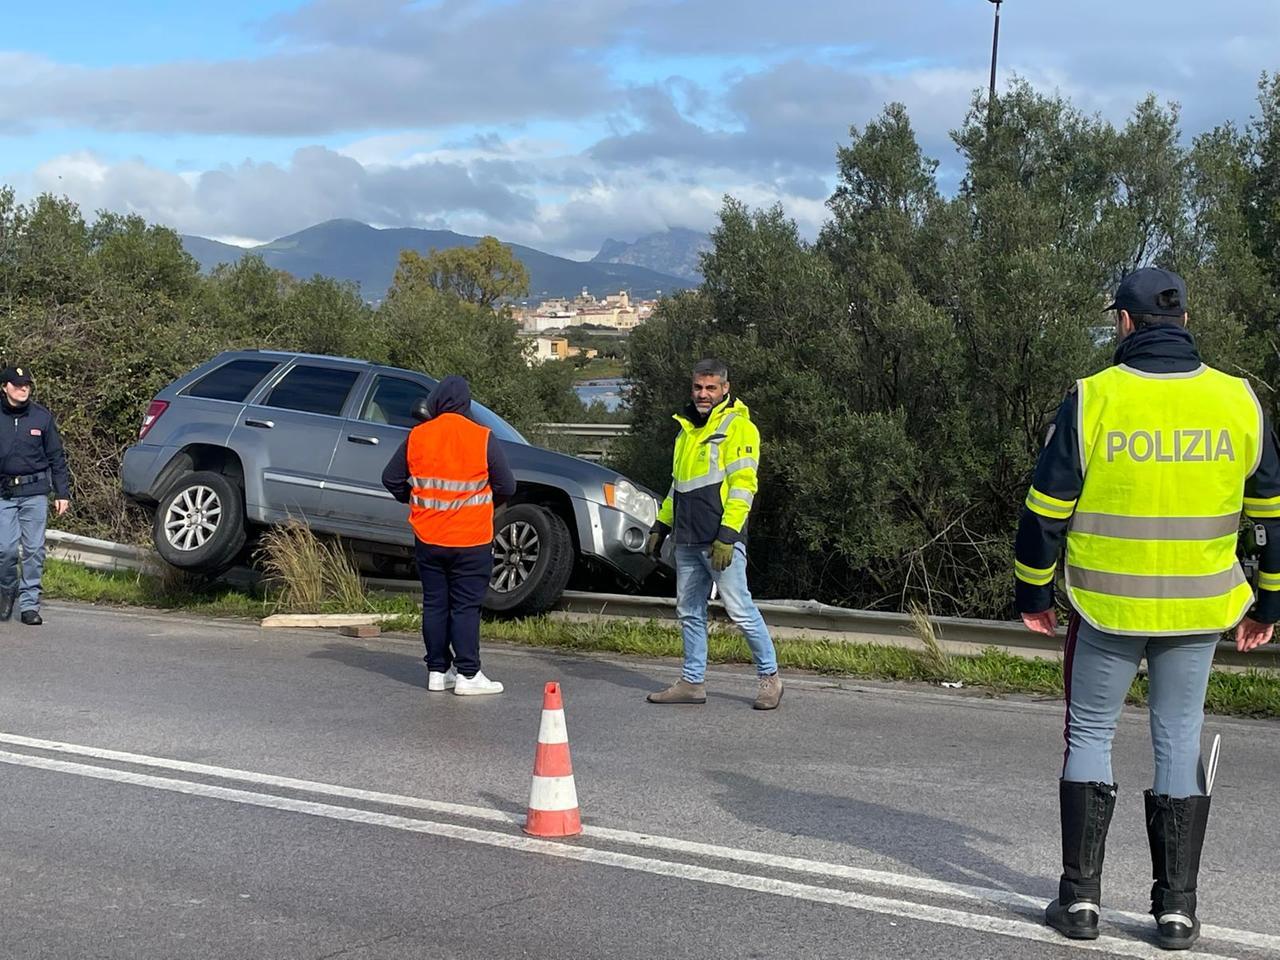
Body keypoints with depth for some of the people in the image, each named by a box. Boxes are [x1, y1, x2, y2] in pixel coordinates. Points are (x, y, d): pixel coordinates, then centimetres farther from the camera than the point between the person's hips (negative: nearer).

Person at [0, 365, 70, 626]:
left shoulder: (42, 416, 5)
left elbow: (56, 457, 10)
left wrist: (62, 492, 6)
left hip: (35, 493, 1)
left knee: (34, 550, 0)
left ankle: (29, 603, 8)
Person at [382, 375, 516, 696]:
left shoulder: (417, 437, -2)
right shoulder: (483, 438, -10)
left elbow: (391, 479, 5)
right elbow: (507, 486, -5)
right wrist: (487, 504, 15)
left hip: (428, 538, 3)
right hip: (471, 540, -3)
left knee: (434, 604, 11)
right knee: (466, 606, 2)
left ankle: (437, 672, 15)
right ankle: (468, 675, 2)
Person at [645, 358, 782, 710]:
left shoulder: (737, 426, -7)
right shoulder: (687, 428, 19)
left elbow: (743, 485, -14)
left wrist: (727, 535, -20)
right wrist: (661, 526, 22)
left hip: (720, 541, -8)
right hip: (687, 542, 8)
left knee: (740, 609, -7)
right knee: (689, 613, 10)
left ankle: (769, 676, 5)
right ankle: (693, 682, 17)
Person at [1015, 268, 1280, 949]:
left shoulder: (1092, 399, -9)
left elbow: (1046, 509, -6)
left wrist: (1033, 594, 7)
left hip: (1107, 610, -2)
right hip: (1199, 611, 2)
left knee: (1090, 735, 11)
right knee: (1179, 742, 12)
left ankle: (1080, 897, 9)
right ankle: (1176, 908, 12)